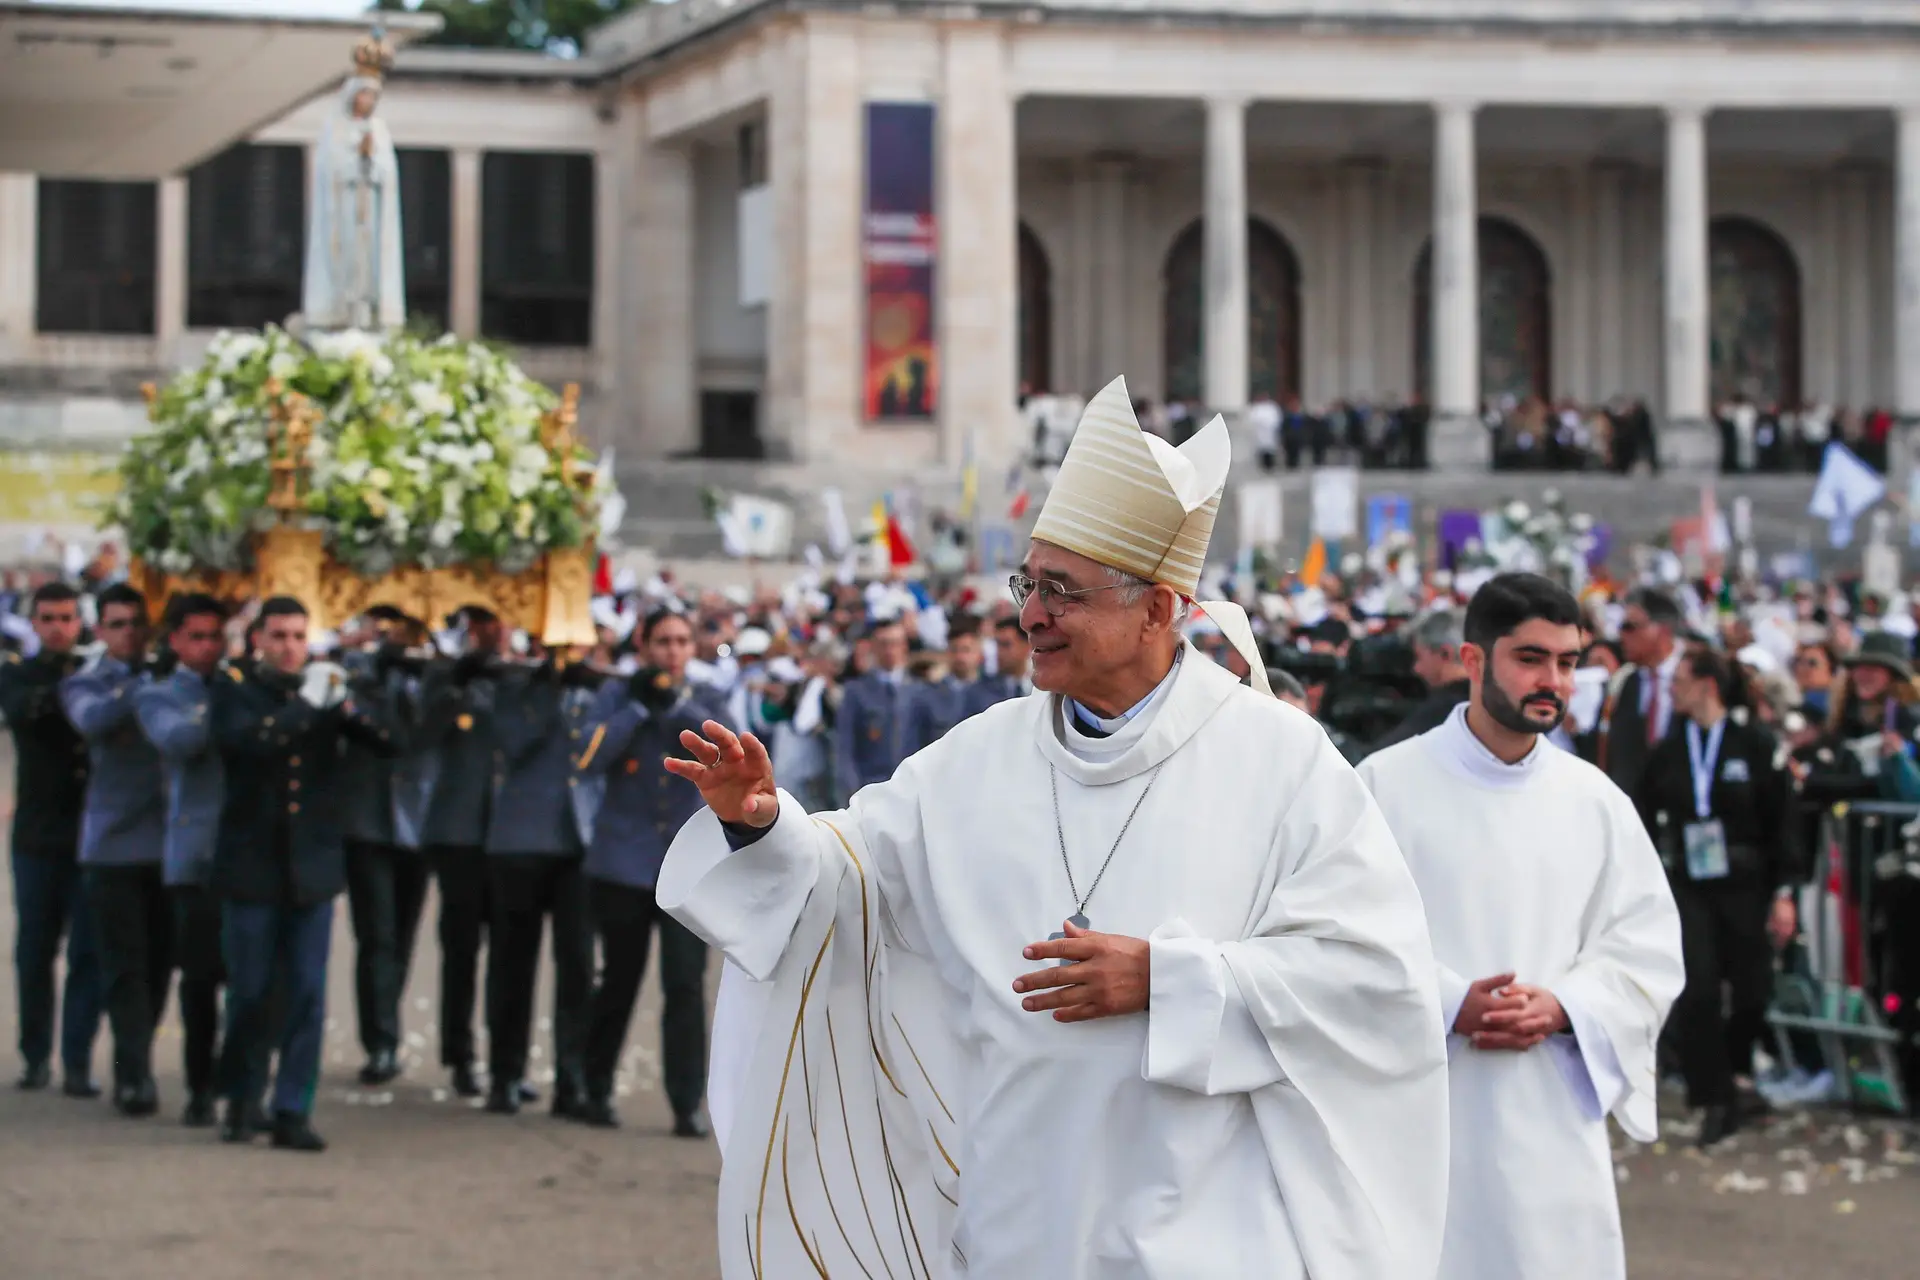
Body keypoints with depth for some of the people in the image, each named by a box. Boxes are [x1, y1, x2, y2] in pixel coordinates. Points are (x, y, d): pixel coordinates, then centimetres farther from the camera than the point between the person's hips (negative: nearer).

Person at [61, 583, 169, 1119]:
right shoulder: (84, 683, 3)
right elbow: (92, 719, -19)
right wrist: (144, 688, -30)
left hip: (168, 839, 3)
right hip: (115, 844, -3)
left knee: (158, 963, 8)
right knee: (125, 965, -4)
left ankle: (133, 1069, 23)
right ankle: (136, 1075, -3)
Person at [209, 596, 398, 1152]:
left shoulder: (324, 691, 9)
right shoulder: (234, 689, 2)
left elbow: (390, 739, -1)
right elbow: (243, 738, -20)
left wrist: (345, 704, -17)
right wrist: (305, 704, -22)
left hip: (312, 867, 2)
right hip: (250, 865, -2)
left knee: (308, 996, -2)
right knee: (249, 994, 4)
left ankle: (293, 1112, 3)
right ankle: (237, 1100, 21)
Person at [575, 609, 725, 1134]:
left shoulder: (703, 701, 6)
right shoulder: (618, 695, 2)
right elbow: (589, 759, -11)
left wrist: (678, 706, -20)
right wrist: (639, 706, -14)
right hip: (622, 865, 0)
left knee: (686, 983, -10)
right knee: (618, 983, 10)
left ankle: (687, 1105, -7)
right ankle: (597, 1091, 26)